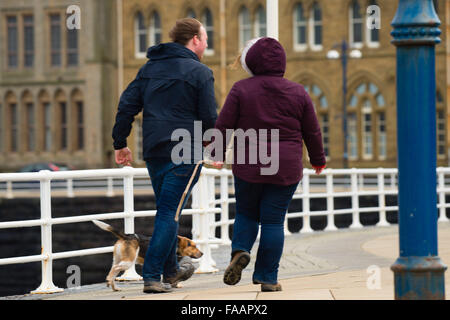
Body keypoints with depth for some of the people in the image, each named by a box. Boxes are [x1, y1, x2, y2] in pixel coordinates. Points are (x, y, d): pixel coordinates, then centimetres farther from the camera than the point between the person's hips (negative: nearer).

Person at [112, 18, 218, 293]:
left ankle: (171, 270, 30)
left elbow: (127, 105, 9)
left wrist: (120, 143, 14)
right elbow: (210, 118, -9)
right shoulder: (200, 72, -7)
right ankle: (152, 276, -10)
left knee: (166, 211, 19)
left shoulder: (149, 69, 12)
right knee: (169, 213, -5)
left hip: (154, 152, 6)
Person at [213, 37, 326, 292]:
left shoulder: (241, 90, -3)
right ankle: (268, 278, 3)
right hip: (286, 170, 1)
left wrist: (219, 153, 13)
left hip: (248, 168, -1)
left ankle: (240, 250, -9)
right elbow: (312, 132, 9)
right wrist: (318, 159, 24)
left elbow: (224, 125, -2)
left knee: (246, 214, 18)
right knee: (273, 221, 4)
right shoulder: (298, 93, 3)